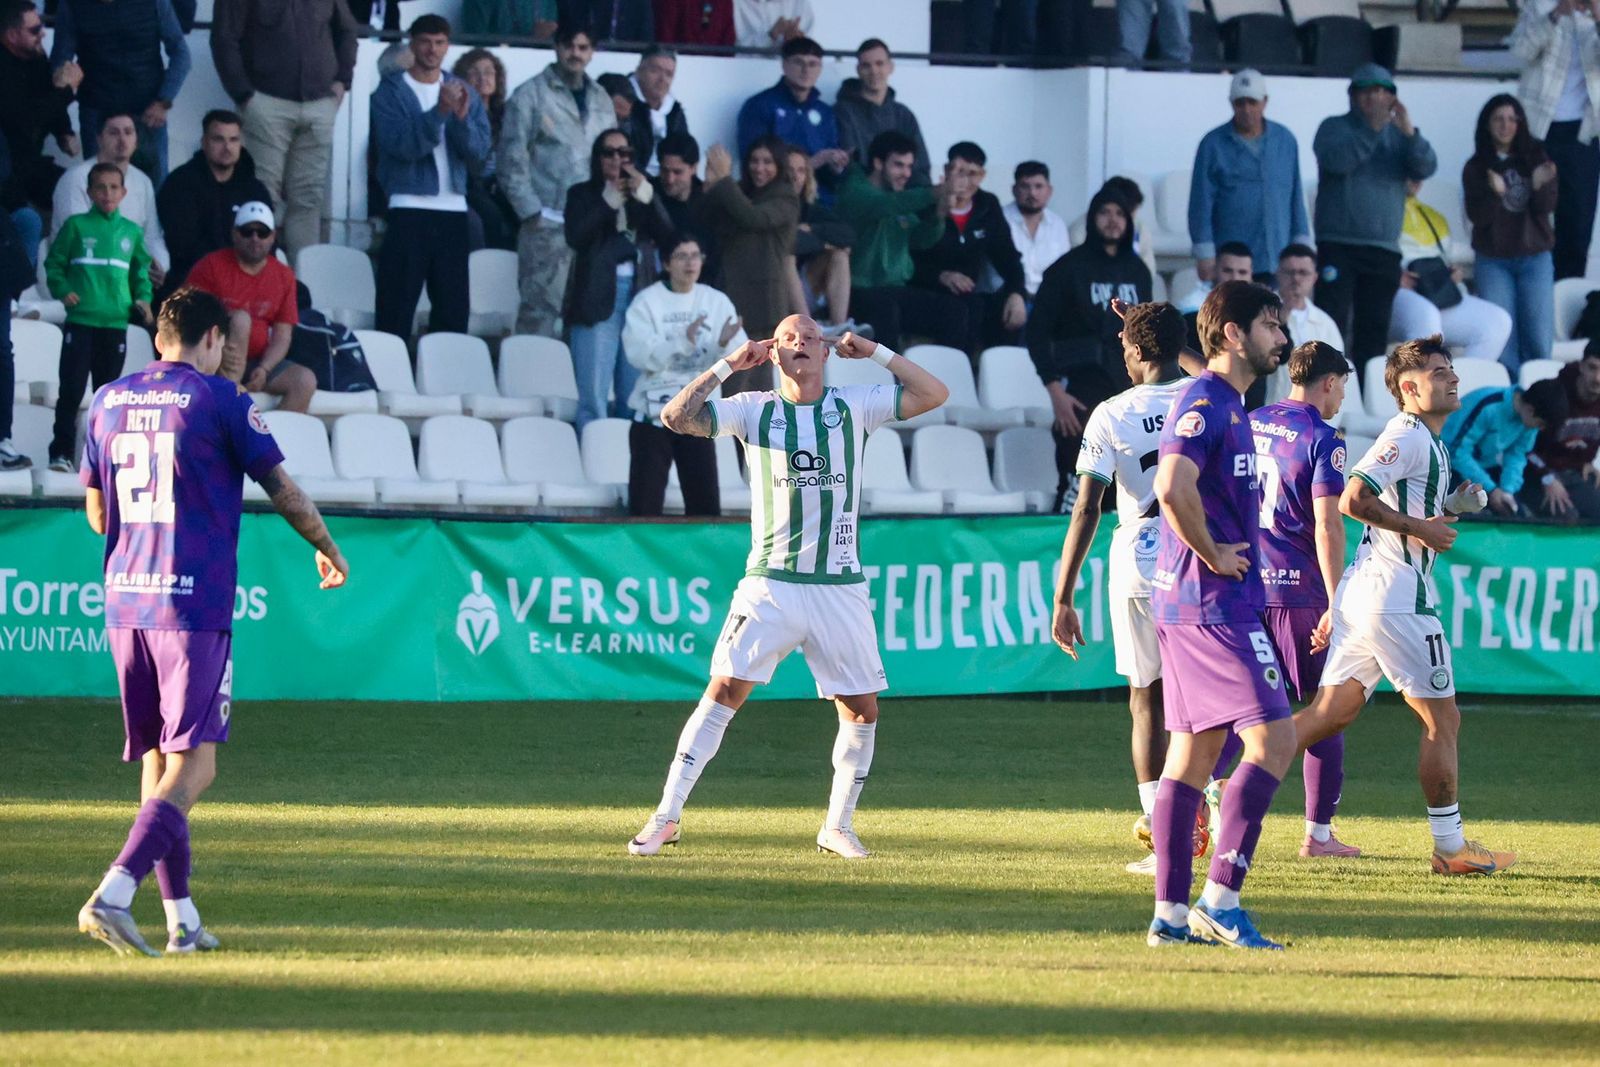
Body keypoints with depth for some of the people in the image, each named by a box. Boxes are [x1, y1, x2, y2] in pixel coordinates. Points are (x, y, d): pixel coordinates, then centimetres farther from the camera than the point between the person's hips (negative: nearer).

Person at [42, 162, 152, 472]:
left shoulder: (131, 231, 9)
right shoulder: (76, 226, 0)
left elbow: (141, 270, 18)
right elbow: (54, 263, 2)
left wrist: (142, 297, 2)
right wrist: (63, 290, -14)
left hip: (116, 322, 3)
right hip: (80, 321, -3)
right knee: (72, 389, -8)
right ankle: (62, 452, -4)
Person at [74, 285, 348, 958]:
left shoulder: (109, 403, 10)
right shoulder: (219, 400, -6)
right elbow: (283, 490, 0)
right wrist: (327, 548, 17)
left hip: (124, 600, 6)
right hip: (195, 601, -6)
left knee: (157, 759, 14)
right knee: (192, 765, -5)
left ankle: (182, 919, 15)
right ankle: (114, 892, -22)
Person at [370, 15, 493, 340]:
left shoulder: (464, 92, 13)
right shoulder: (391, 90, 2)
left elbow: (480, 154, 4)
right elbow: (400, 144, -12)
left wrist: (462, 118, -13)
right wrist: (439, 112, -22)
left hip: (454, 211, 4)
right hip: (408, 209, -4)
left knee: (453, 311, 4)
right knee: (396, 312, -7)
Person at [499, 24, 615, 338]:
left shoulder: (601, 100, 16)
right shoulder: (530, 96, -1)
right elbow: (512, 159, -5)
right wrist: (530, 212, -10)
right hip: (548, 223, -5)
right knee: (541, 310, -8)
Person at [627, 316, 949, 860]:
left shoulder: (856, 406, 6)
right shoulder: (753, 410, 3)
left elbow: (934, 394, 1)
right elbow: (676, 417, -6)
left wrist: (874, 352, -1)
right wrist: (728, 365, -7)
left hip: (840, 587, 2)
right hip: (770, 585, -2)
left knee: (862, 709, 1)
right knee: (724, 693, -9)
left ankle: (838, 825, 18)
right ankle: (666, 818, -5)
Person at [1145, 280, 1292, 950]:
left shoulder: (1227, 403, 18)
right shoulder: (1206, 401, -14)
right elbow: (1173, 488, -28)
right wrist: (1213, 554, -17)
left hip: (1188, 605, 10)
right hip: (1214, 601, -10)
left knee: (1193, 752, 10)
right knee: (1273, 737, -13)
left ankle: (1171, 913, 11)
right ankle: (1220, 900, -16)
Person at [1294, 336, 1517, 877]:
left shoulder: (1429, 443, 19)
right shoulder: (1408, 436, -12)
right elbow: (1353, 499, -22)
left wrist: (1450, 507, 14)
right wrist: (1419, 526, -18)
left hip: (1360, 595, 10)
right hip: (1397, 598, -10)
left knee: (1330, 713, 9)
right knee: (1443, 721, 0)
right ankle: (1450, 847, 7)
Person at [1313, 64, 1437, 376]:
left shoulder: (1398, 136, 13)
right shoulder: (1335, 128, 6)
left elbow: (1426, 168, -3)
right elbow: (1337, 161, -14)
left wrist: (1409, 133, -19)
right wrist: (1371, 129, -21)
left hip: (1384, 249, 3)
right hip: (1338, 244, -3)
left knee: (1374, 328, 4)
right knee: (1333, 323, -12)